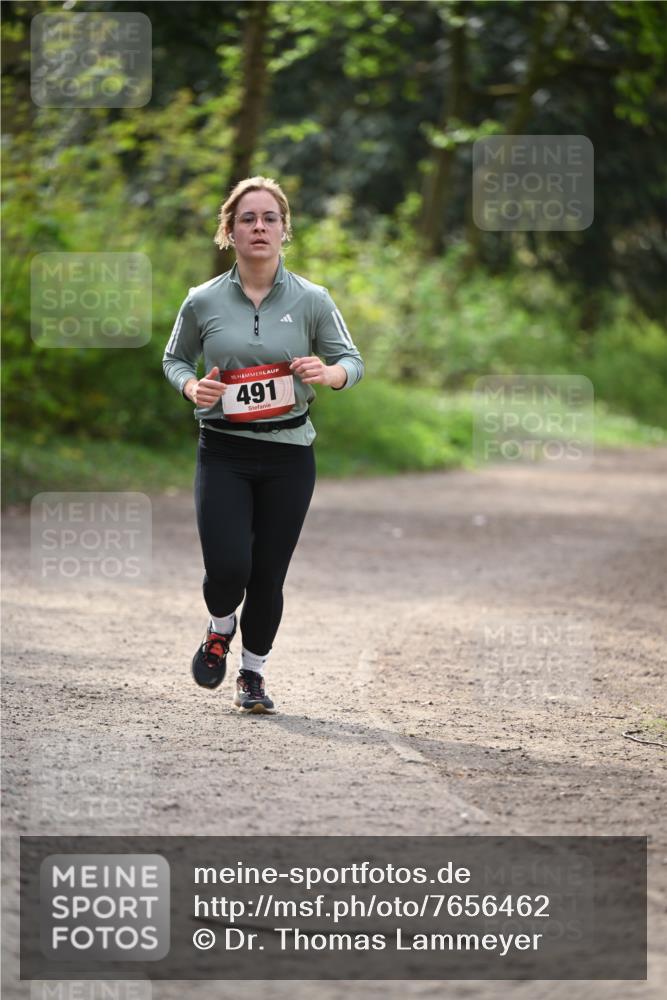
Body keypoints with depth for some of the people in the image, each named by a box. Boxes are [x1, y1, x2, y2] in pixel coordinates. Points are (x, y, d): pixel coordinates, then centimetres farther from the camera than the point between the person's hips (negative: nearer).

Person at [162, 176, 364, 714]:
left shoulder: (311, 300, -2)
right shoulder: (203, 302, 0)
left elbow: (353, 359, 5)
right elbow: (174, 358, 15)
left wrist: (329, 373, -18)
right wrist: (191, 387, -7)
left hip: (288, 455, 0)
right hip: (223, 452, 0)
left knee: (268, 576, 3)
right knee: (228, 567, -14)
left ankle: (253, 673, 26)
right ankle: (220, 628, 22)